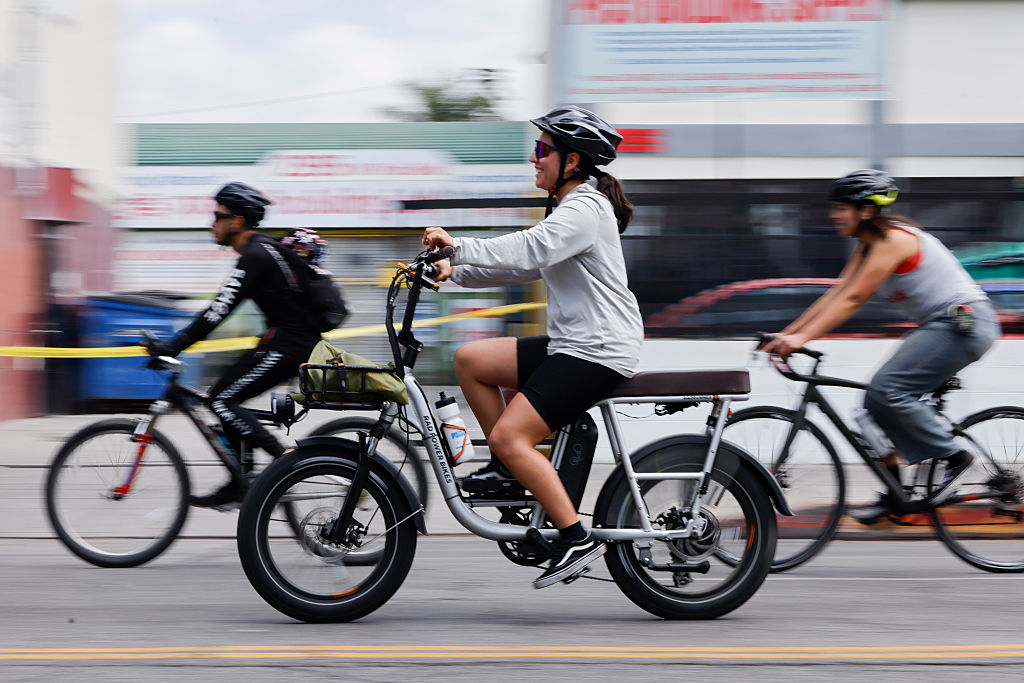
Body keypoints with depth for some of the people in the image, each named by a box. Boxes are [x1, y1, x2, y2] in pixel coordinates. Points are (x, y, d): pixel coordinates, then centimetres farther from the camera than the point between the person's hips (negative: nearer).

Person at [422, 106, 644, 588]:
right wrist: (455, 271, 10)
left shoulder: (585, 209, -14)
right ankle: (506, 469, 12)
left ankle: (576, 539, -15)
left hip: (598, 352, -10)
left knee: (510, 437, -18)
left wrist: (458, 245, -29)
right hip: (570, 347, 10)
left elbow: (528, 251, -29)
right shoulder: (571, 208, 19)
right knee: (470, 359, 7)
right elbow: (525, 266, 19)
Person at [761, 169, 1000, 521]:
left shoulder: (893, 240, -17)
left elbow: (852, 300, -23)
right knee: (878, 400, 4)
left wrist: (802, 337, -27)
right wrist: (785, 335, 3)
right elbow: (834, 295, 10)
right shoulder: (867, 247, 12)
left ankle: (954, 457, -9)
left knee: (887, 389, -20)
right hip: (939, 325, 10)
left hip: (964, 324, -10)